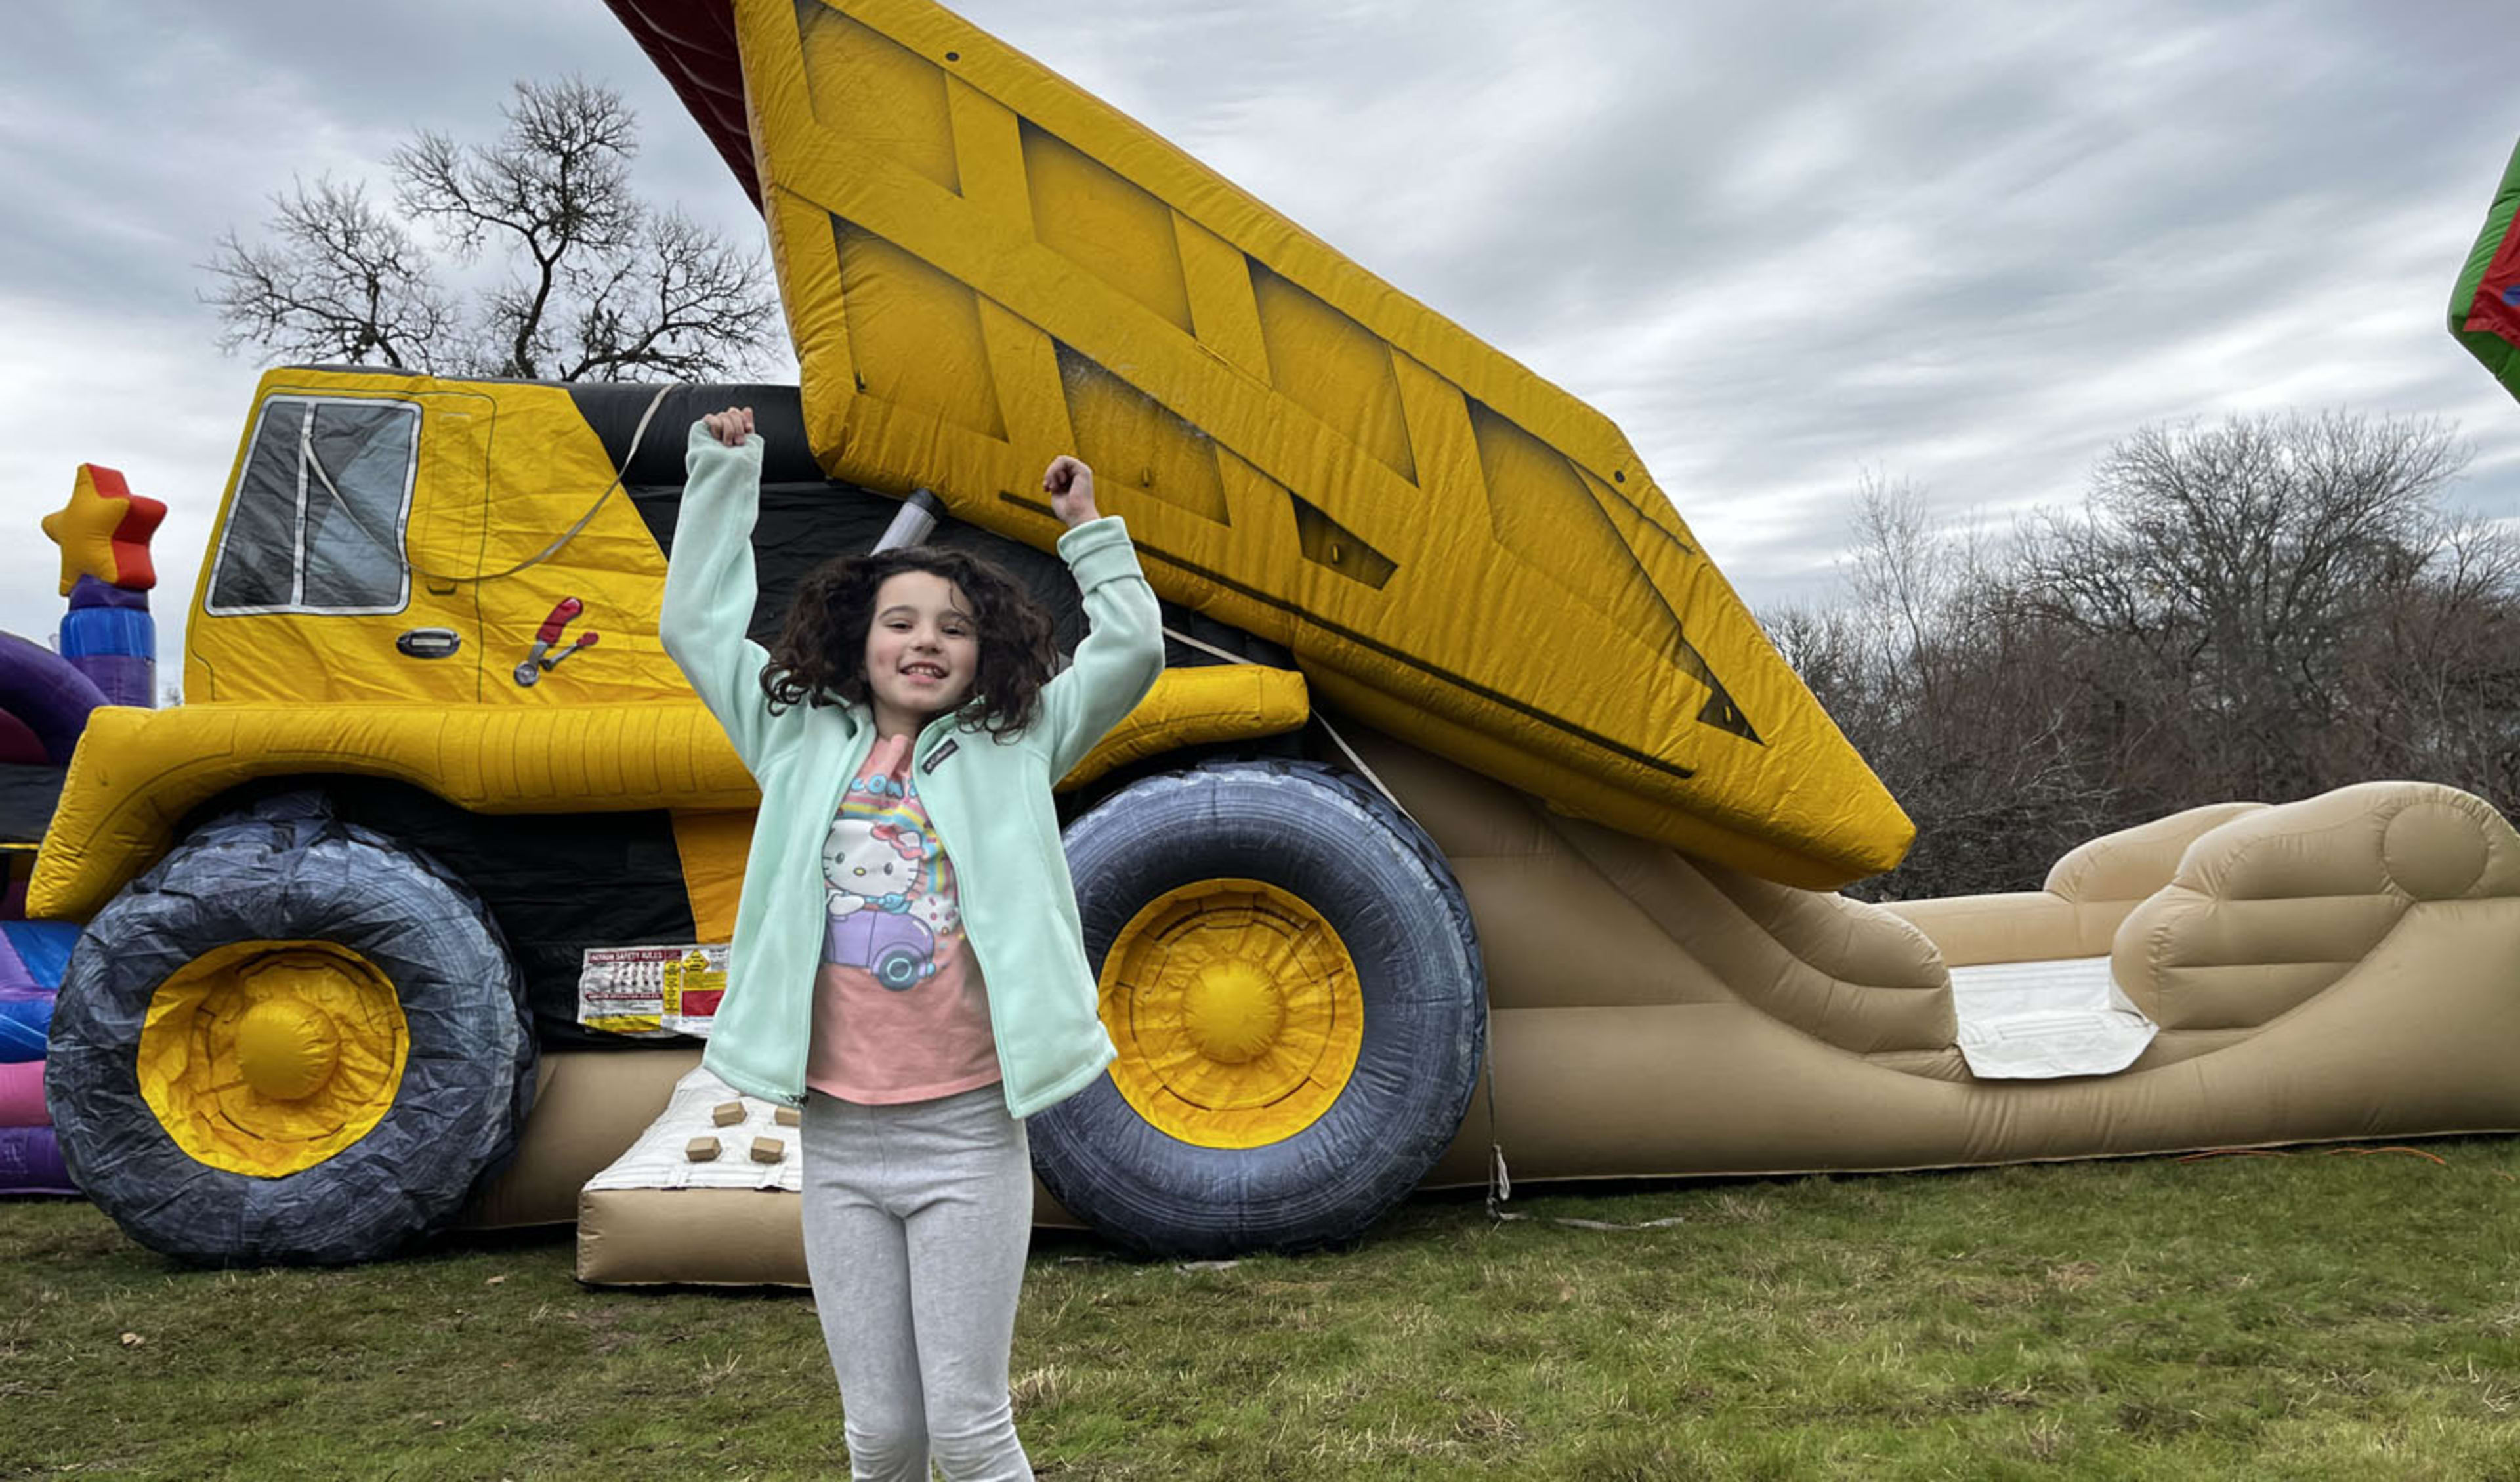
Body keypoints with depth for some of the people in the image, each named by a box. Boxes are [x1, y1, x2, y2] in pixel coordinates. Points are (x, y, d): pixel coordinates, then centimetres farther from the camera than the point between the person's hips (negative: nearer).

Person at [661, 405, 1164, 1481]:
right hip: (838, 1138, 2)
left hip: (969, 1132, -2)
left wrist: (1088, 529, 6)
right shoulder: (804, 742, 9)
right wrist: (725, 474, 17)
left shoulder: (1012, 747, 5)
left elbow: (1131, 650, 4)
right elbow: (698, 625, 15)